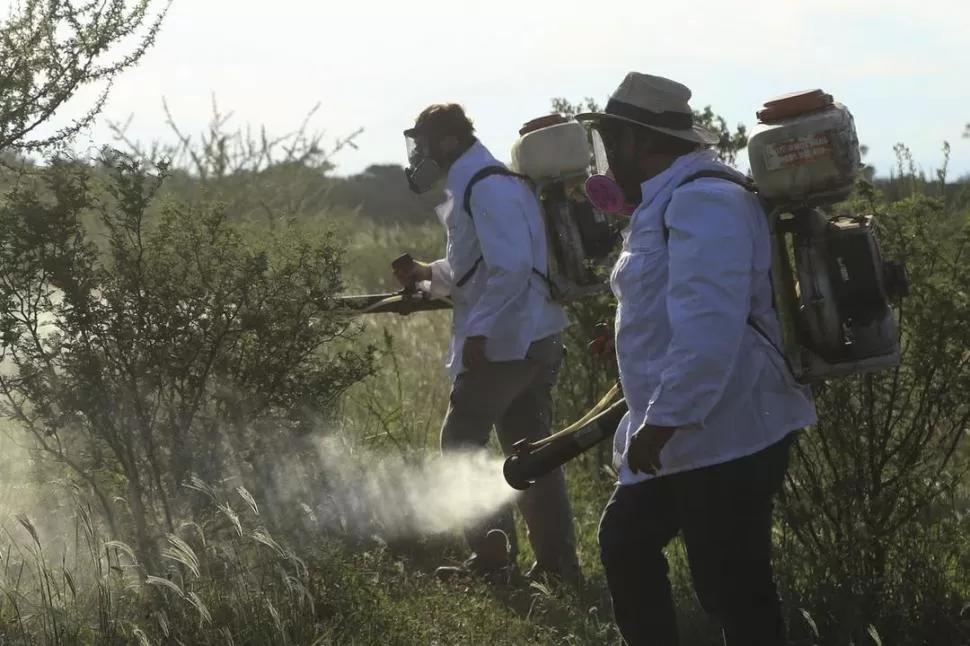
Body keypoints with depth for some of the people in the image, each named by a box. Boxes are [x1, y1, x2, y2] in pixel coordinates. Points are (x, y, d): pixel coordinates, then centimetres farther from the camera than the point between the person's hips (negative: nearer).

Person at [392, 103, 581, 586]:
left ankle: (493, 556, 1)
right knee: (530, 449, 12)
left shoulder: (486, 188, -16)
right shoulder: (476, 182, 16)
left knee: (461, 444, 0)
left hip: (502, 340, -10)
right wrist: (428, 274, 12)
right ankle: (557, 560, 14)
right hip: (536, 337, 10)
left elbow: (511, 267, -24)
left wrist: (479, 329, -23)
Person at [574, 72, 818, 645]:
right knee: (626, 542, 20)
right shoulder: (671, 201, 15)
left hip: (725, 437, -11)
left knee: (733, 590, -6)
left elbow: (709, 329, -29)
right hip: (688, 432, 11)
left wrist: (661, 422, -26)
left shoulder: (701, 201, -19)